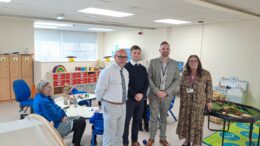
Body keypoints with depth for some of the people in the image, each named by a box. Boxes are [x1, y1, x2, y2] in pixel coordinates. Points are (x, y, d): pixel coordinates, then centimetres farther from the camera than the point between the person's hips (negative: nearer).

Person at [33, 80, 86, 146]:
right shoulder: (43, 101, -26)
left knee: (80, 119, 13)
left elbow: (57, 108, 11)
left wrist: (63, 116, -8)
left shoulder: (46, 97, 7)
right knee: (81, 122, -12)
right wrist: (62, 114, -6)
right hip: (53, 127, -11)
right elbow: (54, 117, -26)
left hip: (55, 122, 11)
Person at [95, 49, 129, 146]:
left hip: (123, 106, 7)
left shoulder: (126, 72, 7)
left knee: (119, 133, 22)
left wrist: (123, 101, 14)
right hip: (111, 106, -7)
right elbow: (99, 89, -12)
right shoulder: (107, 71, -17)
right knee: (109, 134, 8)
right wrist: (102, 101, 0)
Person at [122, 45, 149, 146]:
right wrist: (134, 95, -16)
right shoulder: (126, 67, -4)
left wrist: (142, 94, -9)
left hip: (141, 98, 4)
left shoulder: (143, 68, 11)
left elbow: (146, 83, 7)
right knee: (126, 121, 4)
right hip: (129, 98, -4)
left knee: (137, 121, 12)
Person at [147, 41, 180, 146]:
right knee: (153, 117, 8)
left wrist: (166, 92, -10)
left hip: (167, 95, 1)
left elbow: (177, 80, 0)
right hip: (154, 95, -1)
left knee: (164, 118, 13)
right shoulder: (153, 62, -2)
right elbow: (149, 78, -4)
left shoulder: (174, 63, 1)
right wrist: (157, 91, -13)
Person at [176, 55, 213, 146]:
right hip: (185, 102, 4)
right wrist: (182, 98, 6)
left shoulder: (205, 74, -5)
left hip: (198, 103, -3)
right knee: (185, 121, 11)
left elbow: (209, 88, -4)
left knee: (196, 122, 3)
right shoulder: (185, 73, 4)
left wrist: (209, 101, -6)